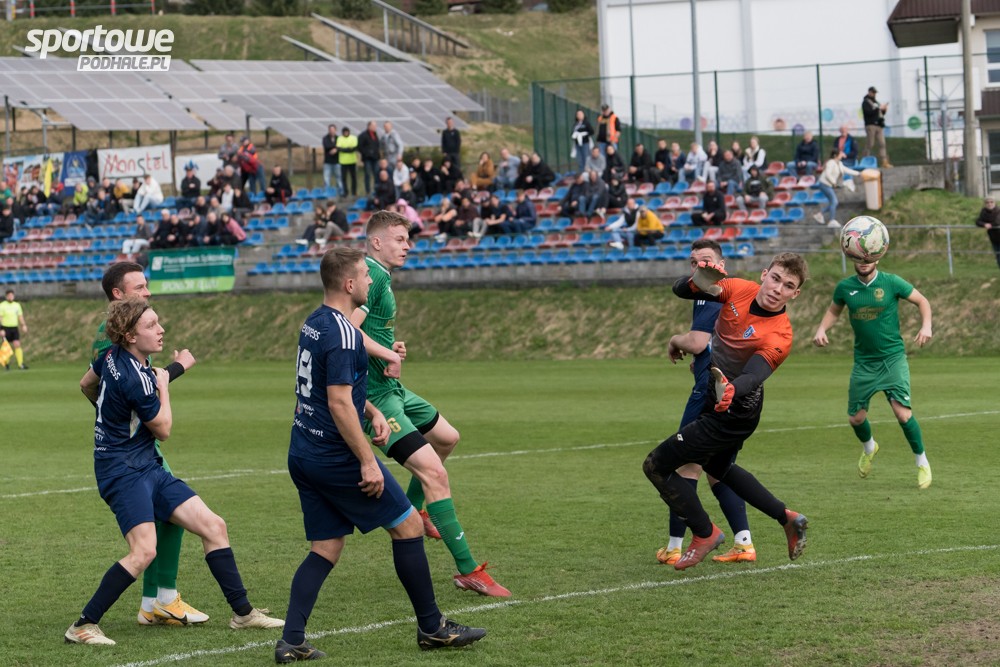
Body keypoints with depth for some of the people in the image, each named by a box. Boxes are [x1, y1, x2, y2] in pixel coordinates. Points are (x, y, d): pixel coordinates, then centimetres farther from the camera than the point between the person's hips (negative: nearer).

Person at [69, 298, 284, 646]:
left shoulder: (112, 356, 4)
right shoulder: (136, 380, -23)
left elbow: (86, 384, 24)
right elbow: (163, 429, -8)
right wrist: (163, 385, 4)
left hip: (148, 467, 10)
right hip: (123, 471, -10)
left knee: (213, 526, 6)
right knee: (144, 551, -24)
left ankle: (243, 613, 14)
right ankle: (82, 626, -14)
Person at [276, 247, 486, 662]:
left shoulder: (314, 323, 12)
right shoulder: (342, 333, -19)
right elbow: (339, 403, -24)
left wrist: (372, 412, 15)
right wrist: (367, 462, -21)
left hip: (303, 454, 9)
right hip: (336, 457, -9)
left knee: (325, 549, 10)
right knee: (408, 525, 4)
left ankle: (291, 641, -1)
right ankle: (431, 628, 11)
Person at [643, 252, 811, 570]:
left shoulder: (778, 336, -30)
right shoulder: (738, 290, -11)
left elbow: (753, 376, -45)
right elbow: (680, 290, -6)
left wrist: (731, 390, -67)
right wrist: (697, 282, -30)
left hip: (732, 413, -8)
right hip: (719, 401, 8)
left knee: (656, 466, -3)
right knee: (718, 467, 30)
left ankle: (704, 534, 12)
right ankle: (787, 518, 38)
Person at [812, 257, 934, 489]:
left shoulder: (891, 282, -9)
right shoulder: (845, 287, -1)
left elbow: (922, 301, 3)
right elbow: (833, 311, 18)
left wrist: (926, 326, -14)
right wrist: (821, 329, -1)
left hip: (893, 358, -3)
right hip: (863, 362, 3)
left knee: (902, 412, -19)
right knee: (855, 418, 7)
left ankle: (922, 463, 1)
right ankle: (869, 448, 43)